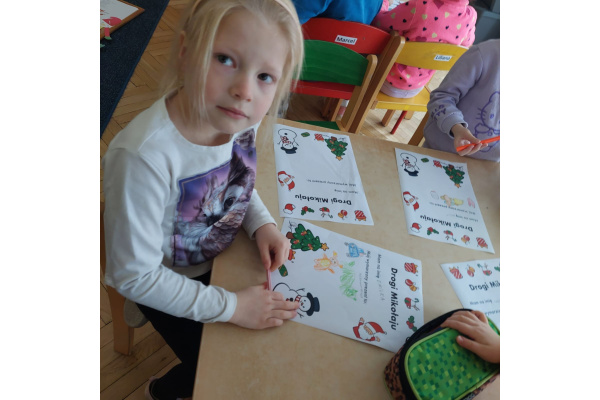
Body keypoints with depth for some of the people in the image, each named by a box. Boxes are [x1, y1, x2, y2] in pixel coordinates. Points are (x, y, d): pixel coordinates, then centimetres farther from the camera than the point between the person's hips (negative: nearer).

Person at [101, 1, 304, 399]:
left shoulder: (242, 115, -20)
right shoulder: (143, 157, -39)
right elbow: (134, 277, -27)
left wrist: (263, 222, -15)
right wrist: (231, 306, -23)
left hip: (224, 252, 6)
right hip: (166, 281, -5)